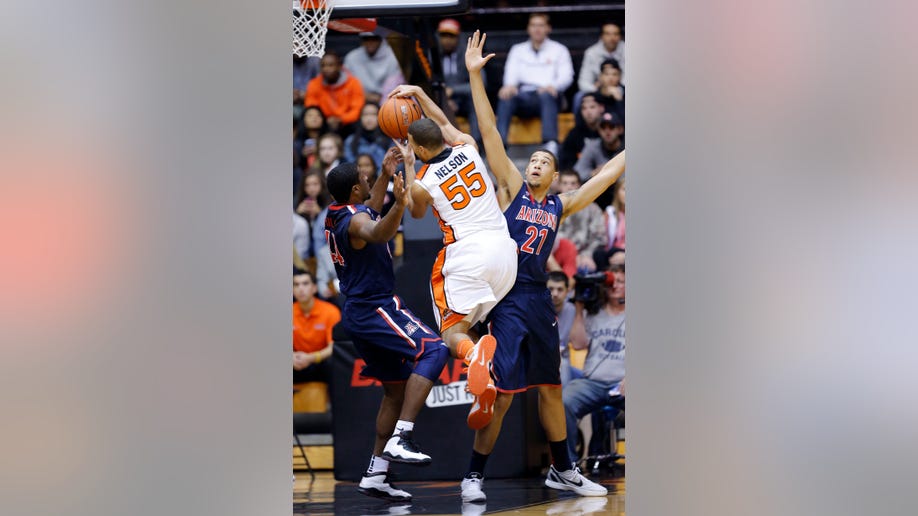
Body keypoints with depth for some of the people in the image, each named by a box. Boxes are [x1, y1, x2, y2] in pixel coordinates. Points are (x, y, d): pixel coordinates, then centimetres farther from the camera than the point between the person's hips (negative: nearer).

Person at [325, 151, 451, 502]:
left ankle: (375, 475, 12)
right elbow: (378, 233, -43)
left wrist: (386, 175, 33)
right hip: (375, 309, -10)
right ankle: (400, 440, -31)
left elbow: (371, 211, 36)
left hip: (360, 312, 10)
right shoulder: (354, 220, -17)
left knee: (397, 389, 14)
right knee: (433, 351, -20)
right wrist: (399, 205, -60)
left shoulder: (337, 215, 12)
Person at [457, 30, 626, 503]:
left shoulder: (560, 206, 13)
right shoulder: (511, 189, 2)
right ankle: (474, 476, -3)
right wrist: (475, 76, -10)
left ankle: (562, 471, 26)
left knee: (550, 389, 14)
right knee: (502, 393, -11)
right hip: (508, 299, -5)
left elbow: (605, 176, 20)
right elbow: (489, 134, -4)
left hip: (539, 300, 5)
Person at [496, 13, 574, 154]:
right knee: (506, 96, -33)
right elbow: (511, 73, 8)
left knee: (546, 95, -39)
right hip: (524, 96, 2)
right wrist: (509, 85, -18)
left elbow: (566, 76, 5)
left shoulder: (559, 50, 20)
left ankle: (551, 145, -54)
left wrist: (553, 86, -20)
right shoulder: (518, 50, 26)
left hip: (549, 96, -1)